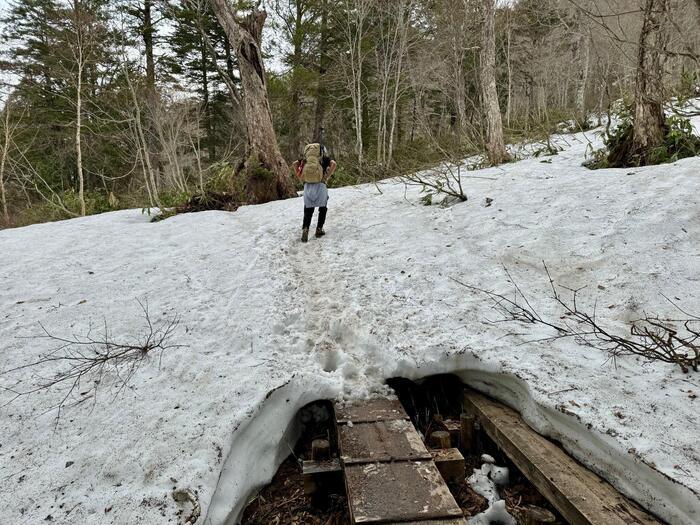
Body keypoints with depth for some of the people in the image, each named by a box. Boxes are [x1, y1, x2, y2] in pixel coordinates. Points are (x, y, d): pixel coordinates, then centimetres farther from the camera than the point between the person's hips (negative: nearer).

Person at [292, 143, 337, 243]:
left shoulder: (306, 159, 20)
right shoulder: (325, 158, 12)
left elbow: (294, 164, 8)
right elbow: (334, 164, -8)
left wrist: (301, 177, 10)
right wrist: (326, 177, -6)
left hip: (307, 185, 2)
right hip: (320, 185, -2)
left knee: (308, 210, 10)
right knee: (323, 208, 17)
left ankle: (305, 229, -8)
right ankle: (319, 229, 15)